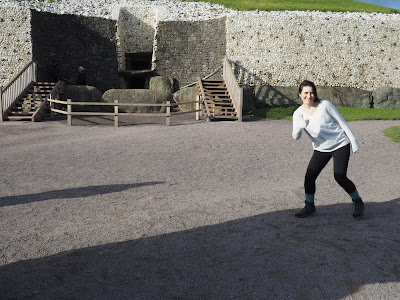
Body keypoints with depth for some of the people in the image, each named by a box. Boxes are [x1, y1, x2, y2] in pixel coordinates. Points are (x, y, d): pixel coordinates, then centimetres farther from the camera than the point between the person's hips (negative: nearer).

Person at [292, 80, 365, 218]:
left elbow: (342, 122, -4)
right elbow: (295, 136, -15)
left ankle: (358, 203, 11)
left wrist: (354, 142, -3)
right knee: (309, 176, -7)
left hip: (340, 144, -3)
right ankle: (309, 206, 15)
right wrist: (301, 125, -37)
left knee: (340, 177, -13)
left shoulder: (325, 105, -11)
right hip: (321, 149, 3)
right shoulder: (298, 113, -5)